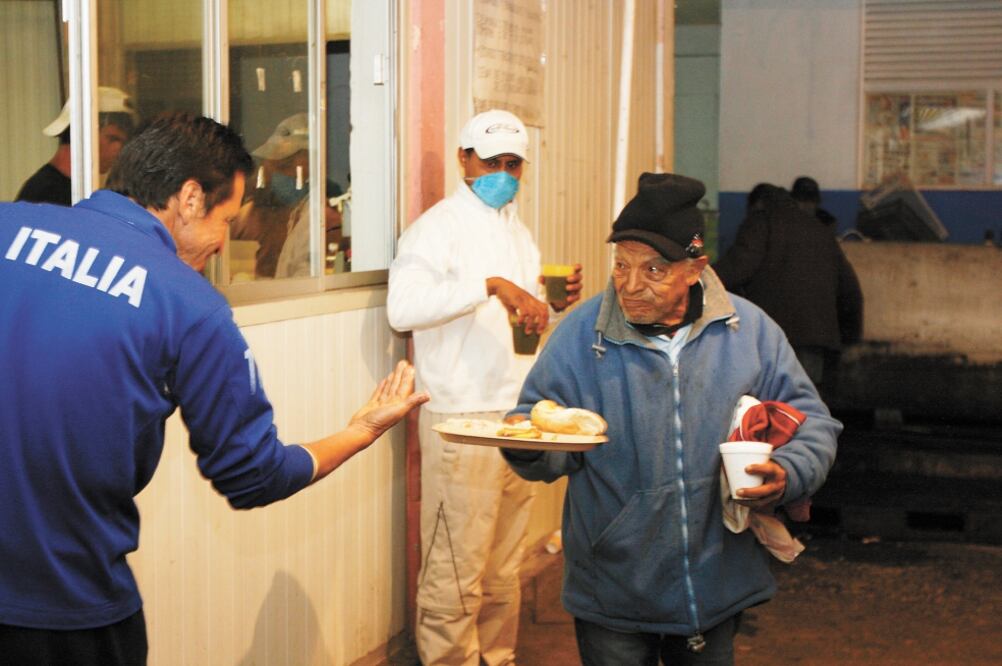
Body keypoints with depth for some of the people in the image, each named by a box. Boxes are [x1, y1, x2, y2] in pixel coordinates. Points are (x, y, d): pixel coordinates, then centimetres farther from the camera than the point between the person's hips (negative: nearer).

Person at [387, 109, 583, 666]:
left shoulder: (518, 231, 17)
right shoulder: (439, 227, -8)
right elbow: (403, 307, -25)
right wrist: (491, 284, -32)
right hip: (462, 423, -8)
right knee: (455, 578, -3)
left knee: (504, 571, 16)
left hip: (518, 419, 8)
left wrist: (558, 305, 3)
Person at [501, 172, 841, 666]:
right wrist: (529, 444, -28)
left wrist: (787, 474, -16)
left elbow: (810, 421, 4)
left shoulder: (748, 329, -3)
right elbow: (552, 452, -5)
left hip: (717, 587, 2)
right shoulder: (582, 333, -7)